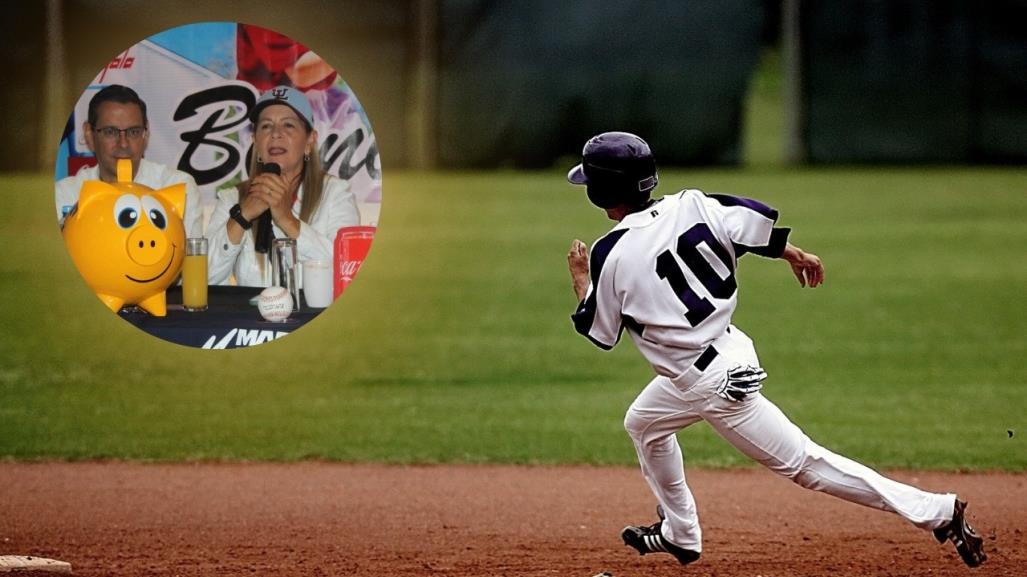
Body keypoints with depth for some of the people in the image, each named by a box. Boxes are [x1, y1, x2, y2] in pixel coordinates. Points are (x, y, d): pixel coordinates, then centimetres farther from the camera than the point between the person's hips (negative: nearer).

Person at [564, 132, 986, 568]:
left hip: (714, 383, -9)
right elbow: (757, 222, -6)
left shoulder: (610, 255, -18)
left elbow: (600, 332, -5)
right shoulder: (688, 206, -4)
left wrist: (580, 278, 11)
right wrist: (794, 254, 13)